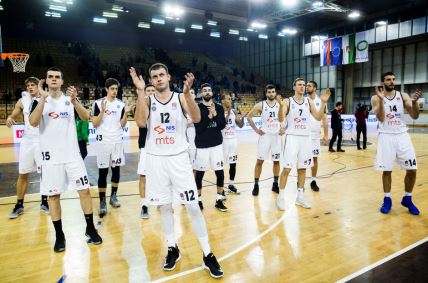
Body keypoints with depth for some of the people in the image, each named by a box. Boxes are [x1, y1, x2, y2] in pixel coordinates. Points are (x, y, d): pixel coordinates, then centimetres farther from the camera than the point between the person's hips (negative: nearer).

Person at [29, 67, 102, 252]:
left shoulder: (70, 100, 5)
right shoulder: (39, 101, 2)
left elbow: (86, 117, -10)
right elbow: (33, 122, -15)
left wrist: (74, 101, -26)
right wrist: (43, 98, -20)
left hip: (72, 154, 1)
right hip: (51, 156, 0)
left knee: (84, 190, 1)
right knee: (53, 195, 5)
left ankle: (90, 228, 16)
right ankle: (59, 235, 19)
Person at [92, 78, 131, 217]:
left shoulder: (121, 104, 6)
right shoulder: (98, 103, -3)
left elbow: (122, 125, 5)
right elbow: (94, 124, -7)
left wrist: (126, 113, -10)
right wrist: (102, 111, -19)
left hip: (118, 141, 3)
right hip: (103, 141, -3)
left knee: (116, 169, 9)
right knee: (103, 171, 0)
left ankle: (113, 196, 24)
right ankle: (102, 202, 6)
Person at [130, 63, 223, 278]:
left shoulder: (180, 98, 1)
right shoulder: (148, 101, 4)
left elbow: (196, 119, -16)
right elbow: (141, 122, -15)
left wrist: (187, 92, -27)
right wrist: (140, 91, -18)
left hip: (178, 157, -1)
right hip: (156, 159, 2)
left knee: (193, 206, -1)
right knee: (164, 206, 10)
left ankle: (207, 254, 10)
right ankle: (172, 248, 28)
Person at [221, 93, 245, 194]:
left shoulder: (234, 111, 7)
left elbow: (240, 126, 8)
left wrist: (242, 118, -11)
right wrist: (228, 114, -26)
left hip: (233, 139, 6)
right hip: (223, 140, -6)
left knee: (233, 163, 10)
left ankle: (231, 185, 23)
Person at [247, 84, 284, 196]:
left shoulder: (280, 104, 1)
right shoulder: (261, 105, -5)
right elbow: (249, 117, 0)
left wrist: (284, 128, -1)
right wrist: (256, 129, -5)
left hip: (277, 135, 2)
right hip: (265, 135, -2)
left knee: (276, 161, 8)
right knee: (260, 161, -1)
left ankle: (275, 184, 21)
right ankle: (256, 185, 8)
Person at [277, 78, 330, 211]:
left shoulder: (309, 101, 8)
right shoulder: (288, 101, -3)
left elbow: (318, 117, 1)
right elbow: (281, 119, -13)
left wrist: (323, 103, -10)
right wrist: (281, 105, -29)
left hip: (306, 138, 4)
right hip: (292, 137, -4)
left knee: (302, 168, 10)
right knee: (287, 168, -5)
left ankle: (300, 196, 22)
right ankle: (281, 197, 7)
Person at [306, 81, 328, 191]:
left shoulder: (321, 102, 2)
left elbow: (324, 119, 4)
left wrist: (326, 135, -2)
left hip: (315, 135, 1)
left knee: (315, 158, 7)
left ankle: (313, 181, 18)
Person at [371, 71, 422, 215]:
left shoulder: (403, 96, 5)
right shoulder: (376, 98, -1)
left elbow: (415, 116, -2)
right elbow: (381, 118, -13)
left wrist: (414, 102, -19)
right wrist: (381, 99, -23)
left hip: (402, 135, 3)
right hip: (386, 136, -2)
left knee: (412, 169, 2)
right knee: (387, 170, 2)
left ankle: (407, 198, 20)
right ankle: (387, 199, 18)